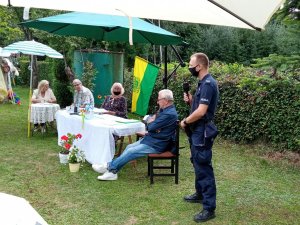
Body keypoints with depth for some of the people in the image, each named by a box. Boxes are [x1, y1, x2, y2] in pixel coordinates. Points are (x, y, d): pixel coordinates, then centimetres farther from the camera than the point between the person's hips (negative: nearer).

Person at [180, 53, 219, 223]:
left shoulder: (208, 84, -20)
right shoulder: (203, 83, 12)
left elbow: (201, 111, -26)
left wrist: (185, 122, -12)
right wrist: (190, 100, 0)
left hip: (202, 132, -11)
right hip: (197, 131, 11)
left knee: (204, 167, -5)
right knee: (198, 164, 22)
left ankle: (209, 208, 4)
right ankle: (200, 194, 39)